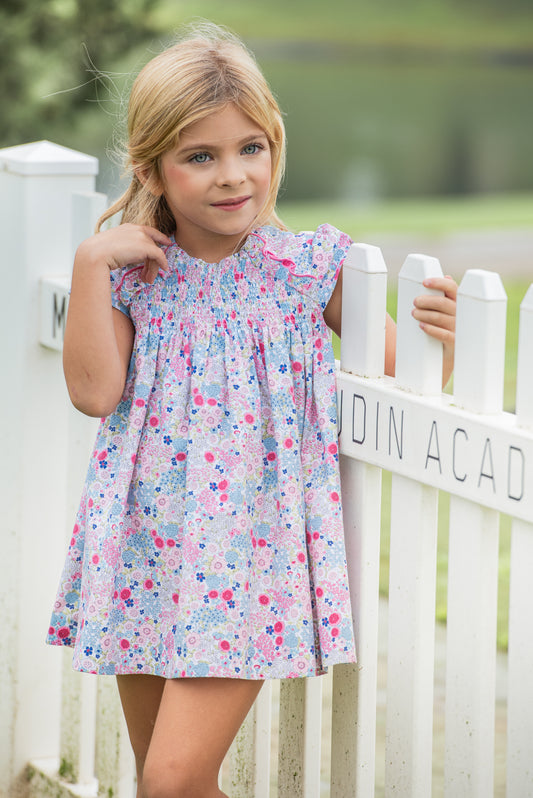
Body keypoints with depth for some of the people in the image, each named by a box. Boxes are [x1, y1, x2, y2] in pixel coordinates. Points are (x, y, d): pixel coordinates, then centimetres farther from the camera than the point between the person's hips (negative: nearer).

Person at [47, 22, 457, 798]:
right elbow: (94, 392, -9)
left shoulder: (309, 268, -3)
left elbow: (399, 375, 3)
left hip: (250, 551, -3)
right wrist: (91, 262, -11)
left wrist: (439, 340, -18)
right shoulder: (133, 272, 2)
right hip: (148, 550, 4)